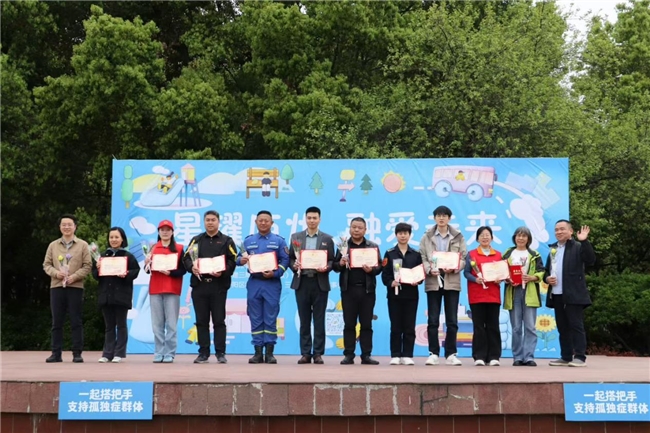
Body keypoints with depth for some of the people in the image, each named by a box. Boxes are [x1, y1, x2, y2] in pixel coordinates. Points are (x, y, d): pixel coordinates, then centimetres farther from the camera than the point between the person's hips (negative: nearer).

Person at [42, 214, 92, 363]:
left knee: (76, 322, -1)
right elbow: (46, 264, 11)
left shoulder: (82, 245, 5)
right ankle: (56, 353, 9)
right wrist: (55, 273, -9)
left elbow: (87, 266, 0)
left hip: (75, 287, -2)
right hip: (56, 286, 2)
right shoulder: (53, 245, 12)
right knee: (56, 321, 4)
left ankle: (77, 353, 3)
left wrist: (74, 276, -14)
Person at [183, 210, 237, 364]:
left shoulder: (227, 241, 8)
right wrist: (192, 267, -12)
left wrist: (223, 272, -17)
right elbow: (186, 258, 9)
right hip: (199, 285, 3)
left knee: (219, 320, -1)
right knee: (201, 321, 5)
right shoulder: (196, 240, 16)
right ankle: (203, 352, 11)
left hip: (219, 285, -3)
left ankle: (220, 353, 4)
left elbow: (232, 261, -2)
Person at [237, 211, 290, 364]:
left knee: (270, 319, -1)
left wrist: (275, 273, -17)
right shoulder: (248, 240, 11)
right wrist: (241, 260, -14)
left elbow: (285, 260, -2)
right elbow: (239, 258, 9)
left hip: (272, 283, -2)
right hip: (254, 283, 2)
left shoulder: (279, 241, 5)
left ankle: (269, 352, 4)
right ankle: (258, 352, 9)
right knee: (255, 319, 4)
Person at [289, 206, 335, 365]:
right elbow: (290, 258, 9)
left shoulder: (327, 239, 6)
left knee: (319, 320, 1)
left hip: (320, 283, -1)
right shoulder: (296, 237, 9)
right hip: (302, 282, 1)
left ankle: (318, 353, 6)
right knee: (304, 320, 5)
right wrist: (294, 265, -11)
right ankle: (305, 353, 10)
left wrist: (326, 268, -16)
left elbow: (332, 261, 3)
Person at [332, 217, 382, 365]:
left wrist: (371, 270, -17)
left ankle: (366, 355, 9)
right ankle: (349, 355, 8)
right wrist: (340, 264, -16)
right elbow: (334, 265, 6)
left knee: (366, 324, 4)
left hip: (367, 289, 0)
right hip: (348, 289, 0)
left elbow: (379, 266, 3)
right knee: (349, 324, 3)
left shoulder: (373, 246, 8)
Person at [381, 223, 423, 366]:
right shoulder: (389, 254, 5)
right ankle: (395, 355, 7)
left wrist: (417, 281, -13)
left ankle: (407, 355, 8)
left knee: (409, 327, 2)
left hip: (411, 294, 1)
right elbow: (385, 275, -1)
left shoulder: (416, 254, 9)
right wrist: (391, 283, -19)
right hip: (394, 294, -1)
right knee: (395, 327, 2)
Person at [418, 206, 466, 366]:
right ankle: (433, 353, 7)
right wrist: (429, 270, -15)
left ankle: (451, 354, 9)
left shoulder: (458, 237, 7)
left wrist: (453, 268, -15)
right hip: (432, 281, 0)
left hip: (452, 282, 0)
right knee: (433, 320, 1)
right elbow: (422, 258, 3)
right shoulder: (427, 237, 7)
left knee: (452, 320, 2)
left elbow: (463, 258, 3)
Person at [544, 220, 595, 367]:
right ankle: (566, 357, 15)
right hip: (557, 295, 7)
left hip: (573, 295, -7)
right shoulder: (553, 249, 17)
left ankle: (580, 357, -3)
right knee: (562, 327, 10)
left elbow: (590, 260, -19)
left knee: (576, 326, -5)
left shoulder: (578, 247, -2)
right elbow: (547, 269, 23)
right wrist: (547, 278, 1)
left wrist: (584, 241, -27)